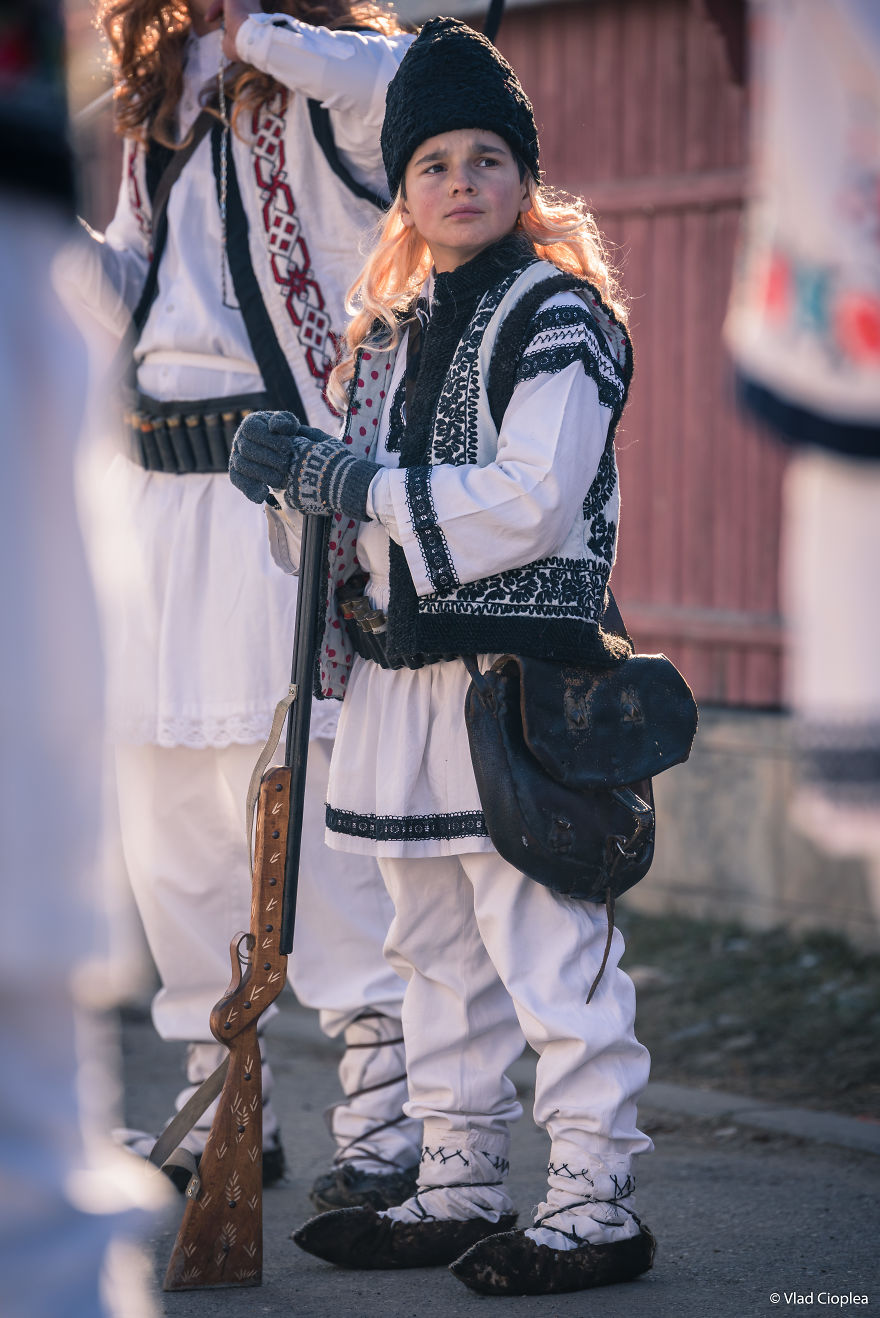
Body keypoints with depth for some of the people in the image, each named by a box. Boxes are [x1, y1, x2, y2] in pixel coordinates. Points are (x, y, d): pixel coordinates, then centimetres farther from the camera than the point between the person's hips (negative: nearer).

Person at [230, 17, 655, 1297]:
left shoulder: (555, 319, -8)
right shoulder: (390, 334, 16)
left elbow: (528, 506, -18)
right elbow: (358, 521, 20)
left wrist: (352, 480, -17)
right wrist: (289, 477, -2)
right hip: (404, 678, 9)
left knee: (545, 942, -8)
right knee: (436, 951, 14)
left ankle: (595, 1203, -2)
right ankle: (461, 1188, 23)